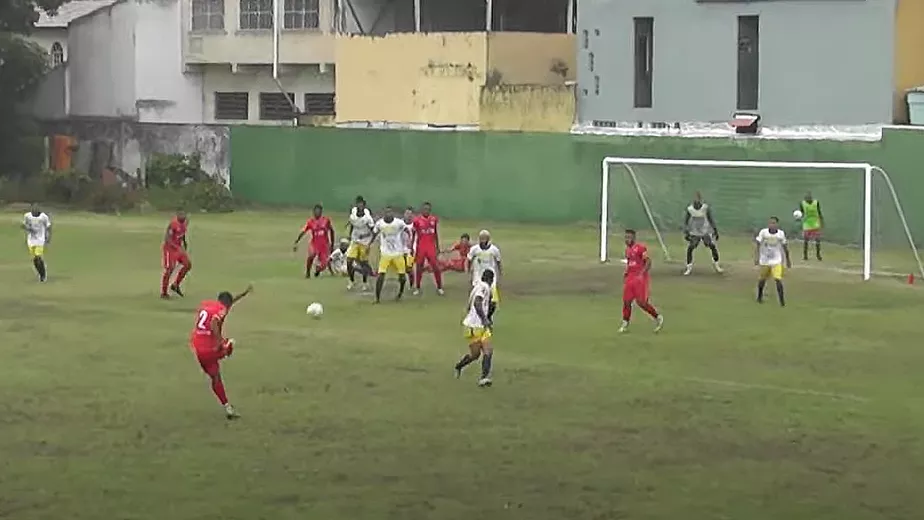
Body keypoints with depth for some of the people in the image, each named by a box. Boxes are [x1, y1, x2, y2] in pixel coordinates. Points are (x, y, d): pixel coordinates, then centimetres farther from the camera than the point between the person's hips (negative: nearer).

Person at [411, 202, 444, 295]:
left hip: (431, 247, 2)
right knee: (419, 267, 6)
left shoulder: (434, 219, 4)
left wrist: (437, 245, 14)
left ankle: (439, 287, 7)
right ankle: (417, 288, 17)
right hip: (420, 247, -2)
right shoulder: (417, 220, -5)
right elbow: (413, 234, 2)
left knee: (436, 266, -2)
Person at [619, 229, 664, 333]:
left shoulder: (641, 247, -14)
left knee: (641, 302, -8)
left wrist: (642, 274, -25)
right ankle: (625, 323, 11)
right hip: (630, 277, 8)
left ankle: (658, 317, 10)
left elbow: (648, 262, -17)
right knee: (626, 300, 3)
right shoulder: (627, 249, 13)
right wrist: (626, 274, 15)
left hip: (640, 278, -8)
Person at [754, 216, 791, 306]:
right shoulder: (763, 232, -12)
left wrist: (788, 260, 13)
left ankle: (782, 301, -9)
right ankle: (759, 297, 42)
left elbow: (785, 247, 5)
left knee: (778, 279, -16)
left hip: (777, 261, -1)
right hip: (764, 261, 1)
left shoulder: (781, 234, -8)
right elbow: (757, 244, -12)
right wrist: (756, 257, -23)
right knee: (762, 279, 16)